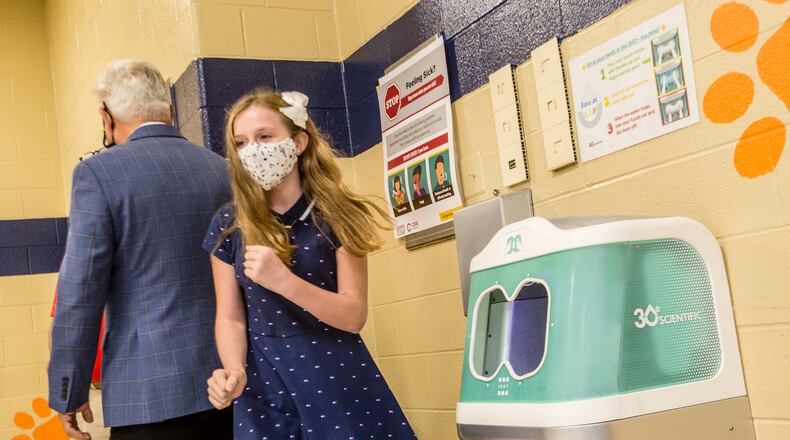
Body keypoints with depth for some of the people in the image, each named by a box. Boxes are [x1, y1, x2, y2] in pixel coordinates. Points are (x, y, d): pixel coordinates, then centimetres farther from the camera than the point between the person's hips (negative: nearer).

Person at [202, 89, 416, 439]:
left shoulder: (336, 215, -6)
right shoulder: (228, 226, 0)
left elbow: (354, 315, -12)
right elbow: (230, 317, 2)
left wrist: (285, 281, -26)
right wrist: (234, 371, -19)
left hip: (338, 380, -1)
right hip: (264, 386, 1)